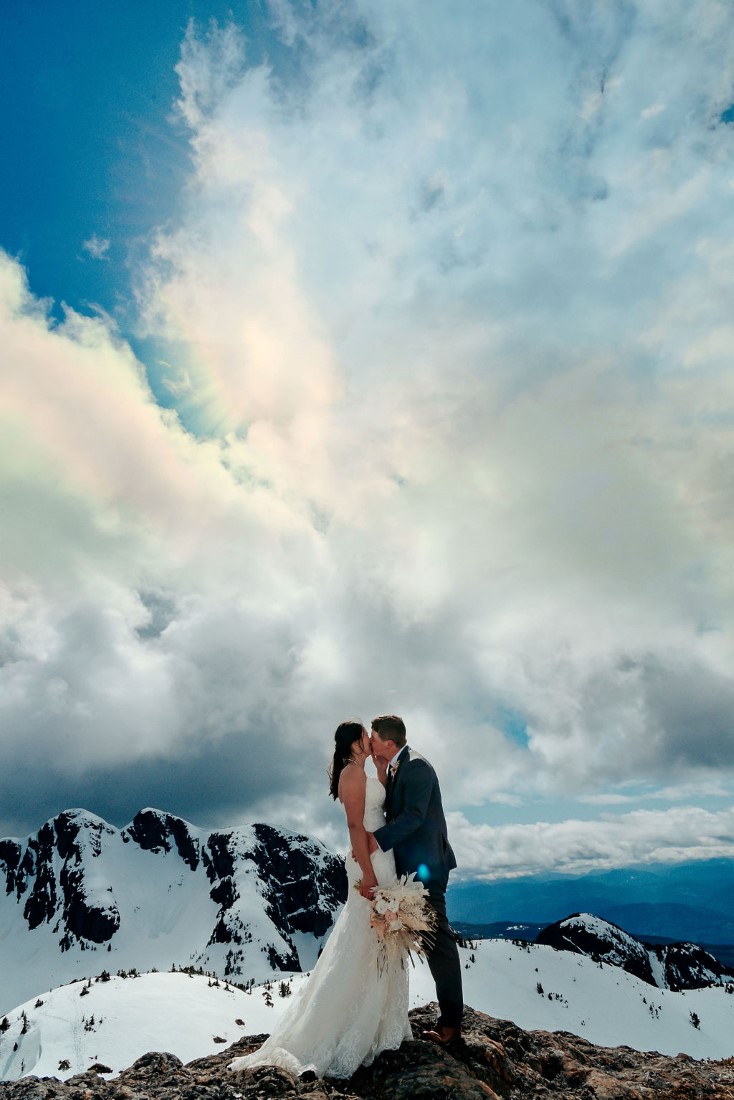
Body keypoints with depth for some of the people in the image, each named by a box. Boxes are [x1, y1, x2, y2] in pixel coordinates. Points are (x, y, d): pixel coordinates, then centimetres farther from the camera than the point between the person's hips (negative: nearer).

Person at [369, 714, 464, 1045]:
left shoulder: (416, 766, -19)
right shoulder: (395, 766, 10)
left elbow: (414, 816, -26)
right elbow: (390, 808, 6)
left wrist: (378, 839, -28)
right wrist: (381, 771, -4)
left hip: (425, 864, -9)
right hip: (407, 863, 9)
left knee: (436, 938, 1)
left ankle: (450, 1021, 15)